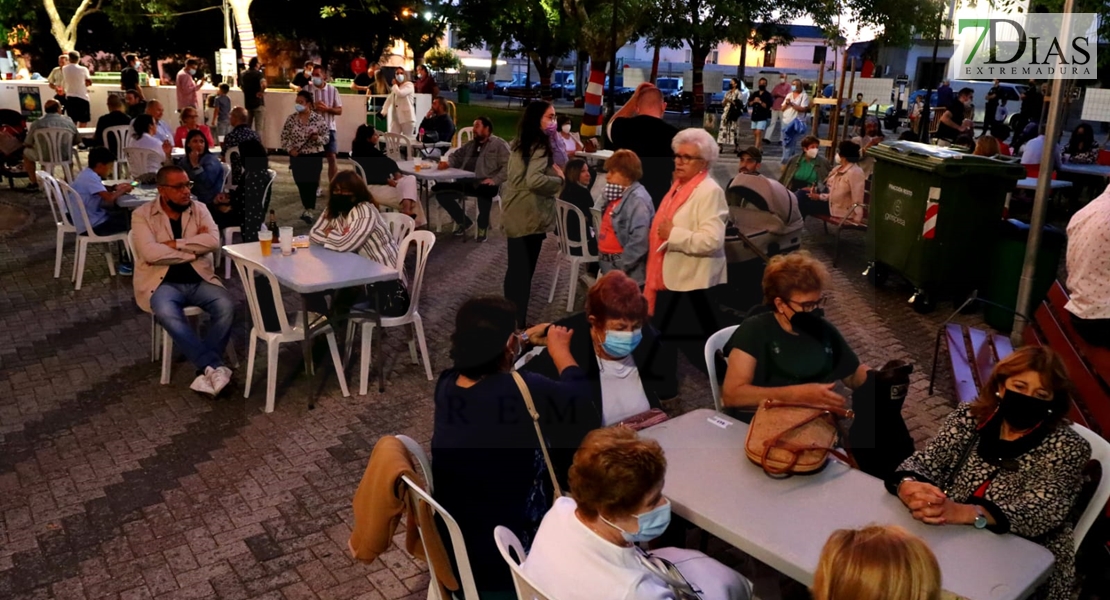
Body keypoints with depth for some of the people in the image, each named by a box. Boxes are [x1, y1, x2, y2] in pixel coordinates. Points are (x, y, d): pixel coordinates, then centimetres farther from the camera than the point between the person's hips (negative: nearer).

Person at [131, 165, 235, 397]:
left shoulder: (199, 209, 7)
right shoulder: (142, 215, -2)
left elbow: (213, 241, -10)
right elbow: (150, 253, -17)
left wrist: (174, 243, -14)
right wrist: (194, 248, -11)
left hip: (199, 280, 3)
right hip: (163, 283, -3)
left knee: (226, 305, -26)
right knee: (167, 313, -35)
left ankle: (207, 369, -22)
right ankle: (215, 367, -32)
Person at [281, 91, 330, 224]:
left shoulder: (318, 118, -6)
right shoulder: (291, 119, 1)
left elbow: (326, 137, -4)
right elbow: (284, 136, 6)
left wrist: (317, 138, -23)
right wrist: (290, 149, -8)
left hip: (314, 156, -3)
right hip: (297, 156, 3)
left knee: (311, 183, -7)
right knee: (301, 183, 6)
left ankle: (309, 211, -3)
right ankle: (308, 210, 21)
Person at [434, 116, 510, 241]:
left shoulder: (499, 144, 3)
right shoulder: (470, 144, 25)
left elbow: (508, 166, -8)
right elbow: (456, 156, 22)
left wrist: (495, 180, -22)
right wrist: (447, 162, -2)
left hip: (485, 184, -7)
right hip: (466, 183, 7)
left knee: (484, 191, -42)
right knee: (439, 189, -7)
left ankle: (483, 225, -13)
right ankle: (464, 221, 7)